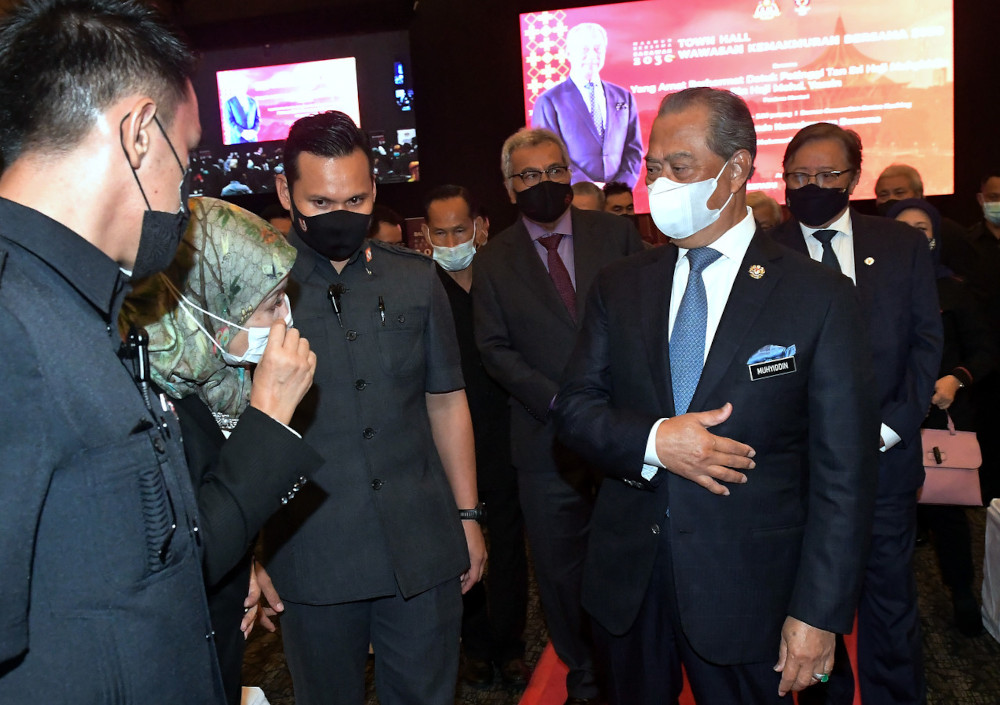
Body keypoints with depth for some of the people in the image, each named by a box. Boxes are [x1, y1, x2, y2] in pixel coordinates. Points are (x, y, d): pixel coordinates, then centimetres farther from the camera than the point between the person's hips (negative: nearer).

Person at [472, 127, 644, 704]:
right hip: (548, 439, 0)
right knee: (561, 568, 10)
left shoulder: (616, 233, 4)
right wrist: (561, 403, -13)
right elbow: (495, 349, 0)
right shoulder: (494, 262, 3)